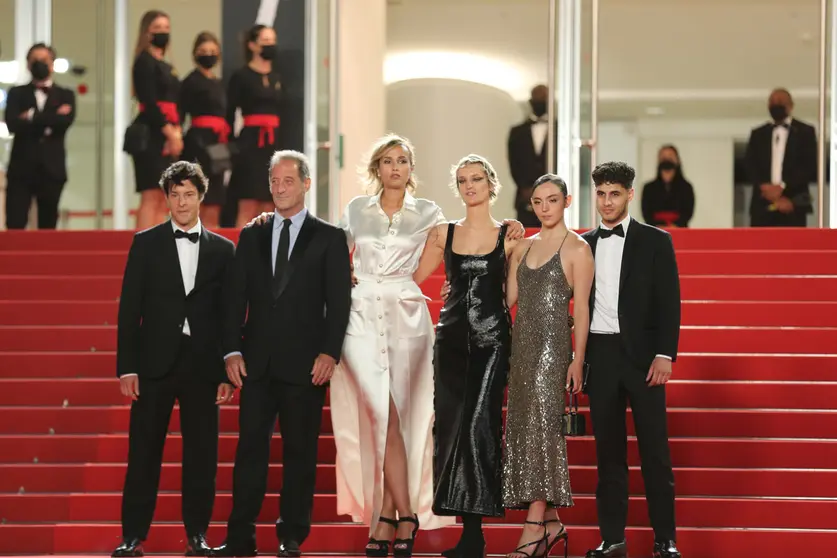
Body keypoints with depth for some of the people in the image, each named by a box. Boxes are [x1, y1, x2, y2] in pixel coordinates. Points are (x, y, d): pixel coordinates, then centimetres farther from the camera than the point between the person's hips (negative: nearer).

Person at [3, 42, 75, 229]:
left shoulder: (65, 95, 11)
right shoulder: (17, 93, 10)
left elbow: (65, 121, -10)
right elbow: (13, 123, -8)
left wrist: (32, 117, -7)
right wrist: (50, 120, -10)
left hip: (51, 168, 1)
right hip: (21, 168, -1)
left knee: (48, 226, 3)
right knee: (14, 225, -9)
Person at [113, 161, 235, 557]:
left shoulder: (223, 250, 9)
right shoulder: (146, 243, 5)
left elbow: (229, 314, 8)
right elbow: (129, 308, 2)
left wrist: (229, 371, 1)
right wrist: (126, 367, -5)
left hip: (203, 364, 1)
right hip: (155, 362, -1)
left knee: (201, 453, 3)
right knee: (144, 452, -1)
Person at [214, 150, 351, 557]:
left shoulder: (329, 238, 3)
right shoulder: (251, 237, 12)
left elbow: (339, 300, -1)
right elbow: (235, 296, 9)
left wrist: (329, 353, -11)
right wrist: (232, 350, -1)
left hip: (305, 364, -2)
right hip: (257, 362, 2)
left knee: (300, 451, 2)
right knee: (250, 448, 0)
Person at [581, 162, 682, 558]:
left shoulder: (655, 241, 2)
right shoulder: (583, 244, 11)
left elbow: (669, 302, -2)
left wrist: (665, 355, -11)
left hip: (642, 355, -3)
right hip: (600, 356, 3)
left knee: (655, 450, -2)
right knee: (608, 451, 6)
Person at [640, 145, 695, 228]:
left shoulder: (686, 187, 9)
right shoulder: (649, 188, 11)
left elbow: (688, 212, 2)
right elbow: (646, 212, 3)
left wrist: (676, 225, -14)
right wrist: (657, 227, -13)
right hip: (656, 232, 0)